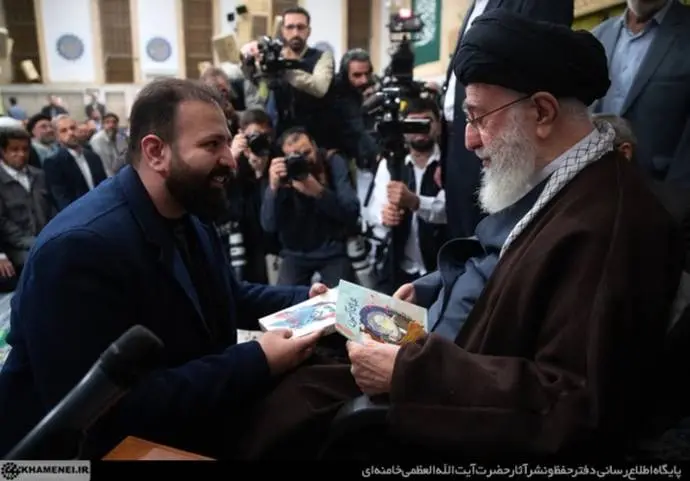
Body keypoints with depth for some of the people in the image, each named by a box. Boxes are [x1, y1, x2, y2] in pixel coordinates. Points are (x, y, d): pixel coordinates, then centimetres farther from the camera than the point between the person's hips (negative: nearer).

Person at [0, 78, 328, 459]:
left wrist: (303, 300, 0)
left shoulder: (190, 215, 1)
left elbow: (229, 298, 15)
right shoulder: (80, 247, -26)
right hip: (110, 444, -7)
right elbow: (111, 409, -29)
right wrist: (258, 362, -29)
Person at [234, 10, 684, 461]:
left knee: (291, 416, -7)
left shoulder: (608, 224, -26)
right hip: (445, 367, 9)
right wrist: (428, 290, 5)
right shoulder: (544, 182, 4)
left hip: (481, 427, -8)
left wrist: (410, 369, -26)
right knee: (293, 391, 5)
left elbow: (572, 408, -28)